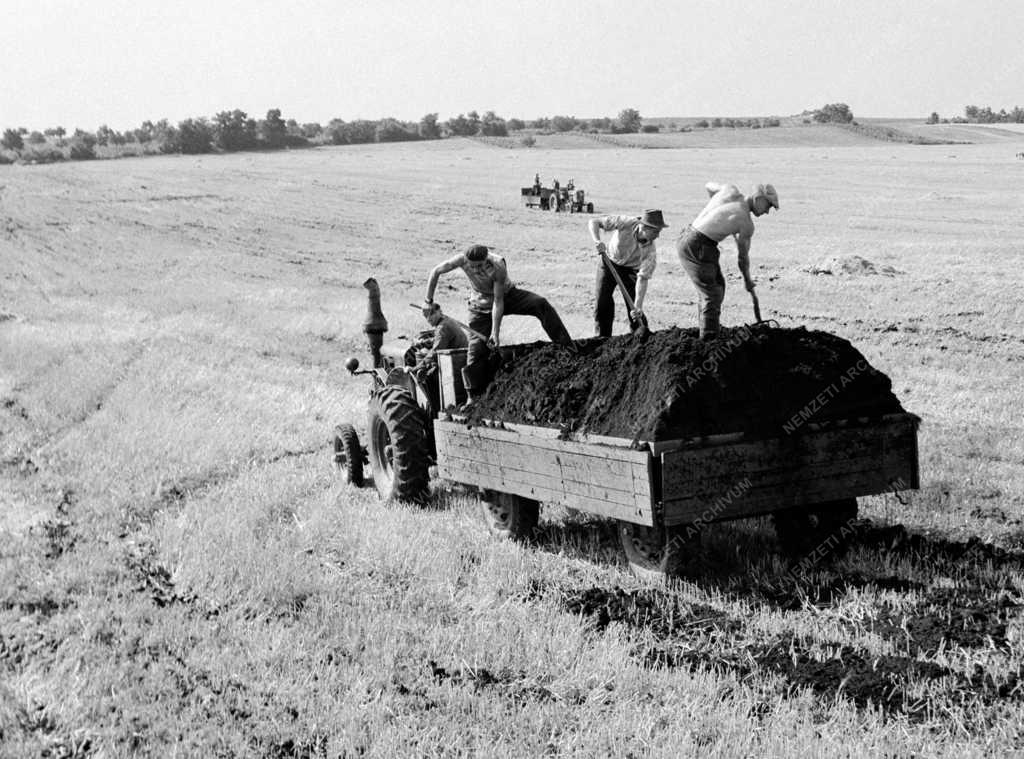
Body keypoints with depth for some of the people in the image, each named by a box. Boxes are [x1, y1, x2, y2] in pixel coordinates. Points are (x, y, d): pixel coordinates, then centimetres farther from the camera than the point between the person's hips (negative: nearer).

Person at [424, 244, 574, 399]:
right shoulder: (462, 260, -28)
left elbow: (498, 302, -28)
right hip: (481, 306, 2)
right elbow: (435, 272, -11)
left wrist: (495, 333, -27)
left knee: (541, 304, -27)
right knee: (476, 349, -7)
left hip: (507, 296, -2)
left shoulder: (498, 266, -34)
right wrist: (429, 301, -7)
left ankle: (568, 350, -24)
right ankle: (474, 397, 7)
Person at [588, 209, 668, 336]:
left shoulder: (650, 251, -29)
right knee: (602, 300, -9)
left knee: (634, 310, -11)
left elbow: (642, 279, -28)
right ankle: (603, 339, 3)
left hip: (631, 269, 0)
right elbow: (593, 222, -26)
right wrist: (597, 241, -44)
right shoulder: (626, 223, -32)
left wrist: (638, 306, -39)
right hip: (609, 261, 0)